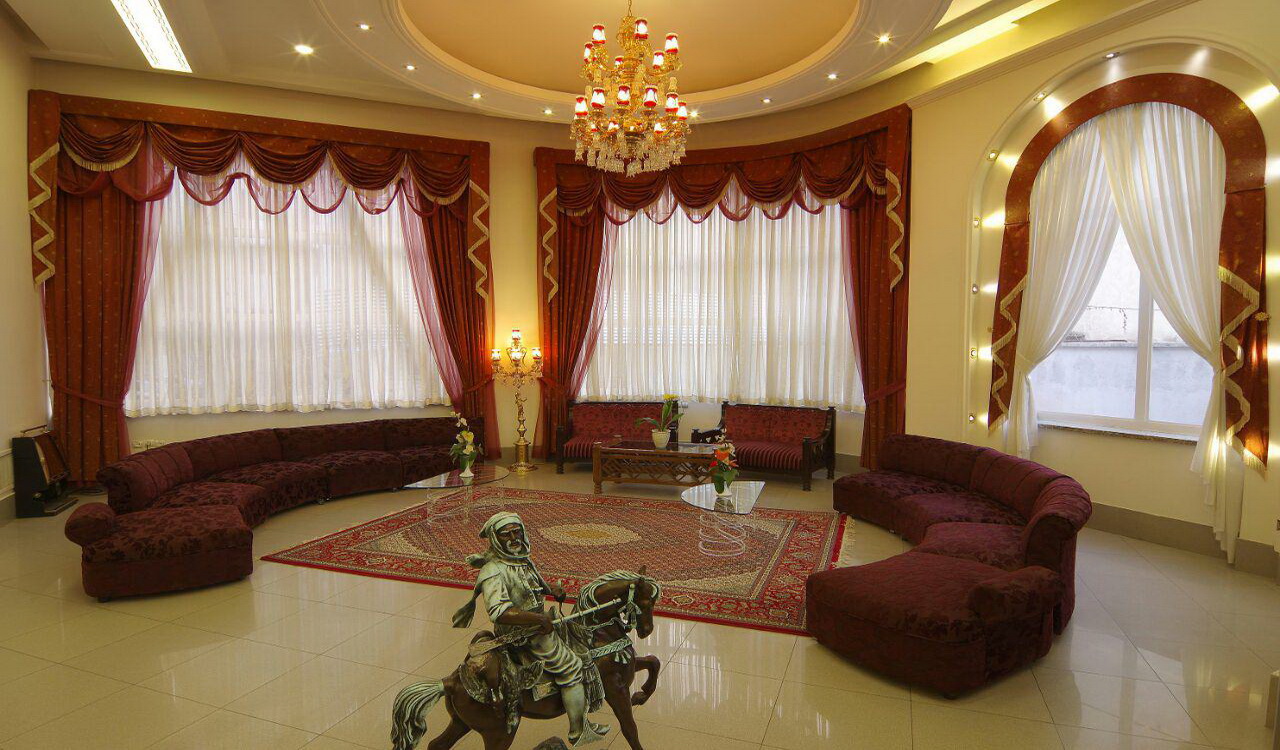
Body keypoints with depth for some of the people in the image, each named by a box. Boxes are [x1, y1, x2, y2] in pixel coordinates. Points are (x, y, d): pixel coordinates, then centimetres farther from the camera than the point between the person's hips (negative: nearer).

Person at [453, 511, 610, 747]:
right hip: (524, 635, -9)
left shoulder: (522, 558, 1)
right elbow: (499, 612, -39)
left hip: (538, 622, 9)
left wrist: (551, 589, 3)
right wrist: (540, 619, -37)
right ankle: (579, 731, 12)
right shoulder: (494, 572, -27)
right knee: (572, 668, -3)